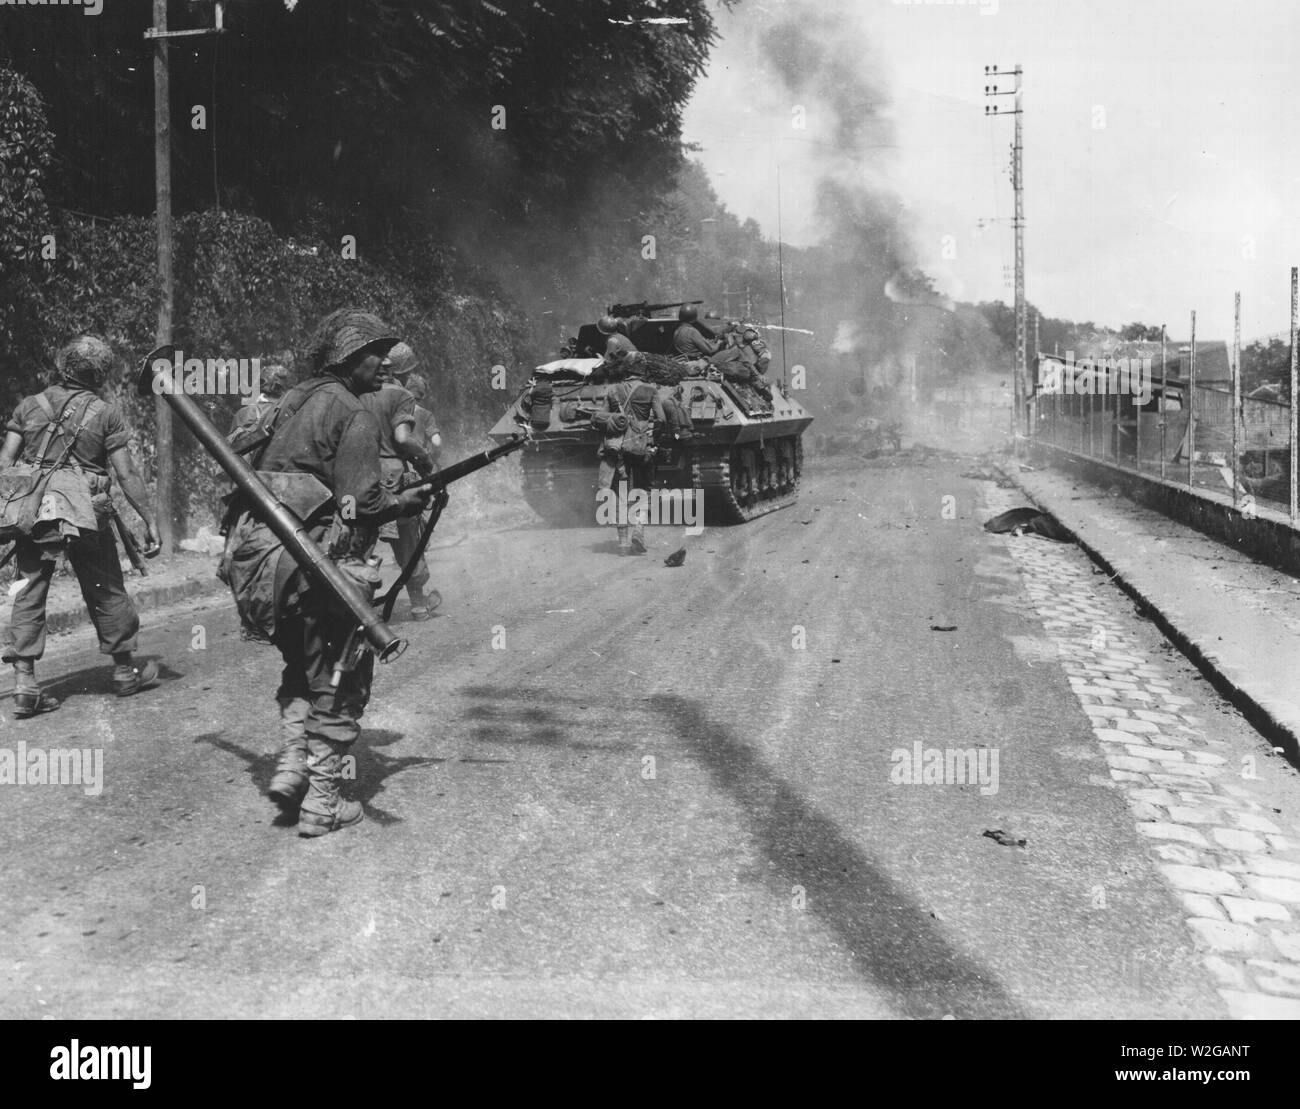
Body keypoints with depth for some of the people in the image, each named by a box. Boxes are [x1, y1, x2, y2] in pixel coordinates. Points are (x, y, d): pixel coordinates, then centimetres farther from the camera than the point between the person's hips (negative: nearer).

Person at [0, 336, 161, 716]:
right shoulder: (105, 413, -2)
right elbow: (127, 475, -3)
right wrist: (149, 521, 3)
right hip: (86, 514, -2)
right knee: (107, 593, 12)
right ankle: (126, 670, 26)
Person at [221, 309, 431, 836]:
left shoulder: (292, 401, 15)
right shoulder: (353, 415, -10)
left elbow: (256, 471, 17)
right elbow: (362, 503, -17)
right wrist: (411, 500, 0)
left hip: (258, 551, 8)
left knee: (302, 666, 26)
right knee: (339, 682, 6)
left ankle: (292, 764, 16)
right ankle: (322, 802, 10)